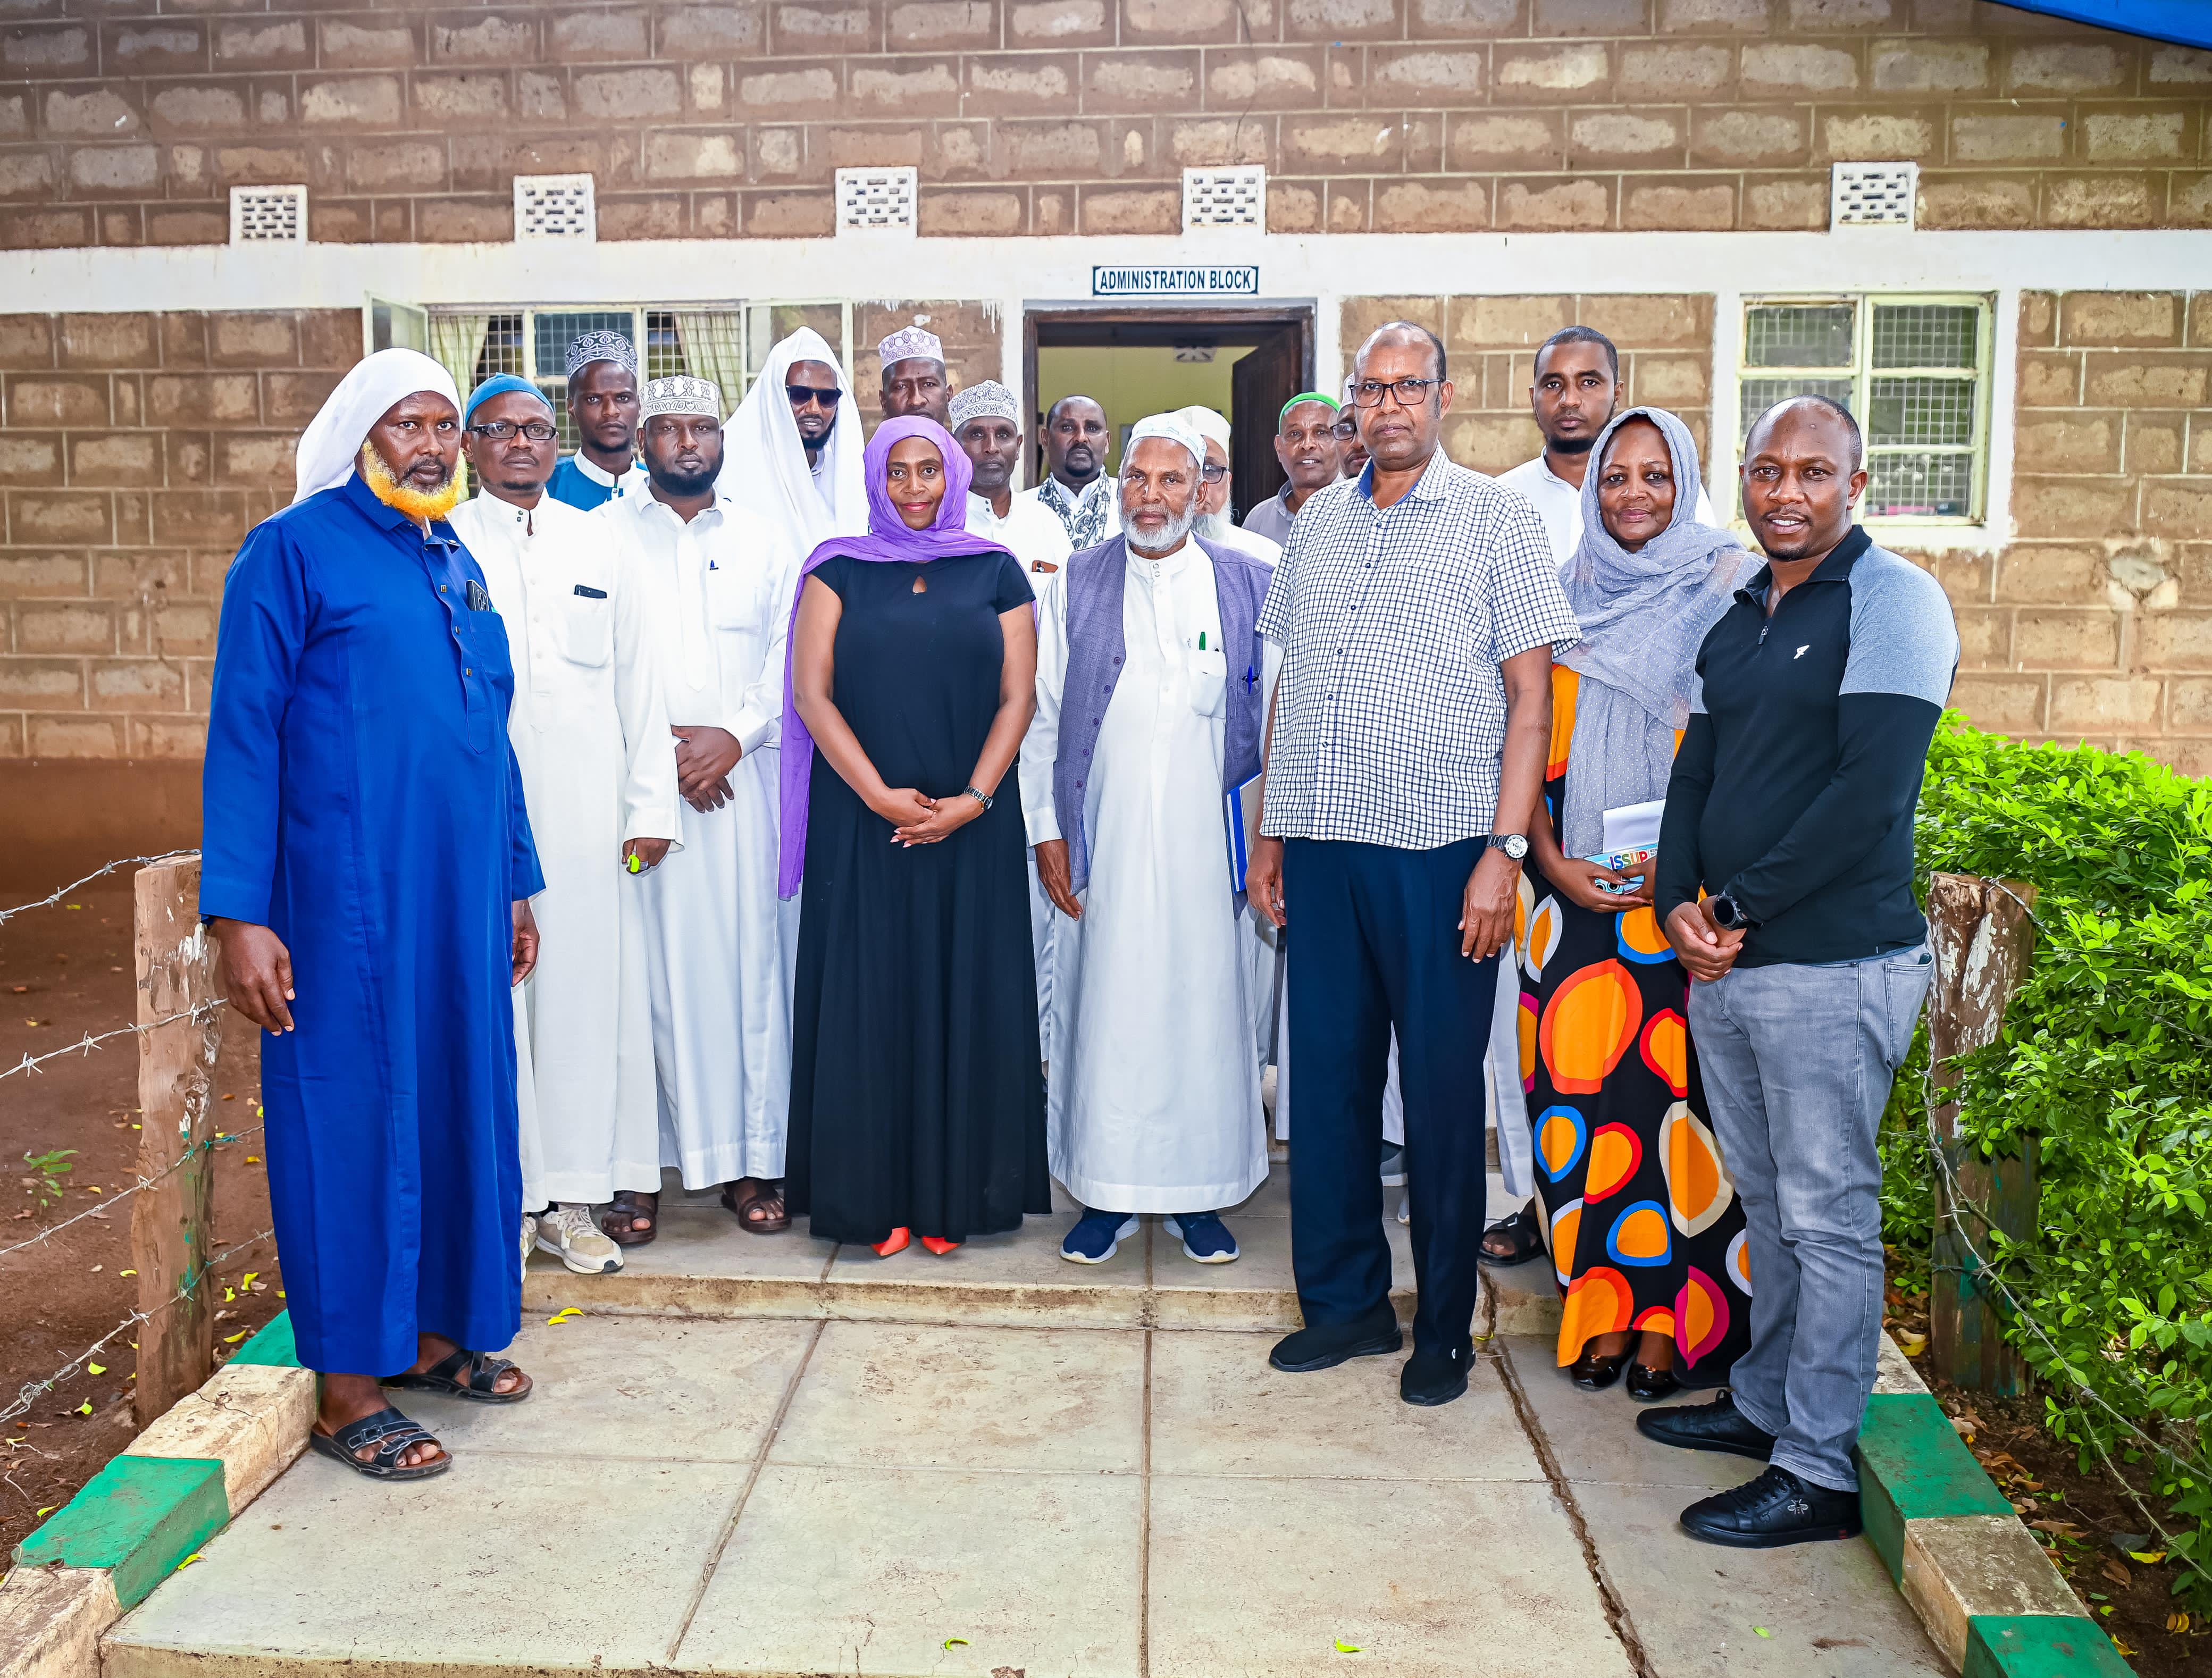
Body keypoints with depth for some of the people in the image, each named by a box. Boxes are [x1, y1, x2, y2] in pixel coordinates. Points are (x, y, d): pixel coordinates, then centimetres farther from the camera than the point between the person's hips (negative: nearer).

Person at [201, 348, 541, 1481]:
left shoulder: (455, 564, 16)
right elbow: (243, 737, -9)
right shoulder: (293, 551, -5)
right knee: (352, 1114, 0)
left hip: (461, 898, 7)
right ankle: (347, 1387, 11)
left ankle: (434, 1332, 28)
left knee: (458, 1100, 12)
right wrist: (239, 915, -15)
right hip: (347, 898, -7)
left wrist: (515, 882, 19)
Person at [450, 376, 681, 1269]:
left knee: (586, 985, 4)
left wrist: (650, 807, 5)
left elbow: (637, 681, 12)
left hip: (586, 810, 3)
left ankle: (571, 1195, 14)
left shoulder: (597, 543, 14)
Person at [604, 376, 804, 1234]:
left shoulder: (766, 543, 12)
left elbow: (790, 663, 7)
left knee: (747, 961, 1)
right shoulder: (602, 536, 7)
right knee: (644, 963, -2)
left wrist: (735, 736, -8)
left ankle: (750, 1159, 8)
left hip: (742, 778, 2)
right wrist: (655, 743, -10)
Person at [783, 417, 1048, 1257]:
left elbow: (1018, 697, 2)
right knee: (870, 999, 2)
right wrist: (879, 794, -12)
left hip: (972, 829, 1)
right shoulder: (840, 572, 6)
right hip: (862, 826, 0)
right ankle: (876, 1196, 11)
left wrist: (974, 798, -11)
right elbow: (811, 692, -2)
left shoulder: (996, 574, 8)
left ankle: (956, 1194, 14)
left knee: (966, 1000, 3)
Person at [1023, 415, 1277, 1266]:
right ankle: (1107, 1192, 17)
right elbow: (1040, 717, 6)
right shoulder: (1073, 587, 6)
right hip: (1103, 840, 0)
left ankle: (1197, 1194, 19)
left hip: (1208, 838, 0)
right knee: (1104, 1004, 4)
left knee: (1204, 1002, 5)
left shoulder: (1247, 585, 4)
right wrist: (1046, 828, 1)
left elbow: (1277, 715, 6)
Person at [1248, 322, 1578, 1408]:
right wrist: (1270, 831, 12)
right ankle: (1345, 1301, 25)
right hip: (1324, 848, 5)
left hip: (1441, 851, -4)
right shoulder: (1316, 527, 14)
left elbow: (1531, 697, -4)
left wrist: (1505, 850, -12)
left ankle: (1444, 1327, 18)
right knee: (1328, 1076, 10)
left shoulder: (1496, 521, 0)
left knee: (1442, 1092, 3)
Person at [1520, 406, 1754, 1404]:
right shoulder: (1566, 597, 10)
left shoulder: (1729, 587, 0)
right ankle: (1601, 1309, 15)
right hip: (1576, 890, 3)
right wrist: (1554, 861, -4)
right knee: (1581, 1089, 2)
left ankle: (1669, 1318, 11)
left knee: (1671, 1084, -2)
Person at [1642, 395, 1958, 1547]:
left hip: (1834, 966, -7)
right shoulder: (1737, 615, 15)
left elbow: (1870, 791, -17)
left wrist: (1737, 908, -14)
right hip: (1721, 966, 7)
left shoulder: (1892, 599, -8)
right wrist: (1680, 905, -2)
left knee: (1827, 1215, 0)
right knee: (1764, 1202, 18)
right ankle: (1763, 1402, 33)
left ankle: (1820, 1471, 10)